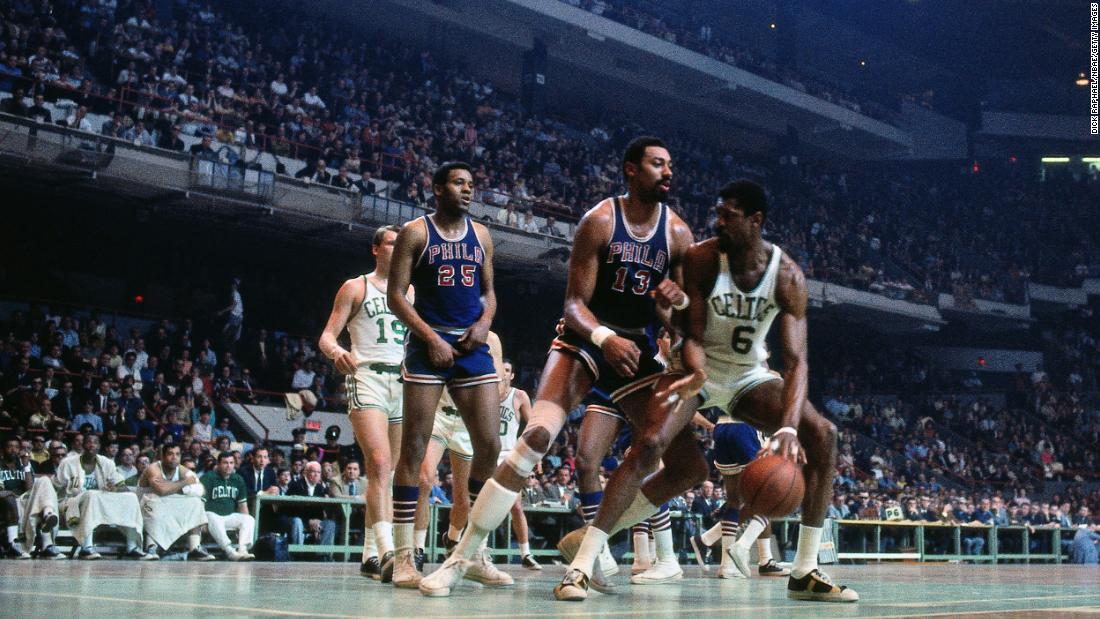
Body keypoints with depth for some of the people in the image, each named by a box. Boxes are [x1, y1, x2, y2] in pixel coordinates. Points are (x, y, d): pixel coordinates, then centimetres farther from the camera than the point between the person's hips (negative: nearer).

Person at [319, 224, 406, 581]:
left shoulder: (411, 293, 19)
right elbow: (327, 336, 1)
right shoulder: (356, 288, 7)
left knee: (385, 473, 6)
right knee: (379, 464, -22)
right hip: (368, 377, -5)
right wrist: (335, 351, -21)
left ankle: (370, 554, 12)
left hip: (403, 380, 5)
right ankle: (386, 550, -32)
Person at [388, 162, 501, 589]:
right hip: (429, 344, -5)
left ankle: (477, 553, 9)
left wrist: (484, 322, -2)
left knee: (489, 445, -2)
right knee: (414, 447, -5)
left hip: (472, 346, 5)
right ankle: (404, 558, -2)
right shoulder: (416, 233, -1)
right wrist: (431, 338, -14)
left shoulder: (481, 236, 14)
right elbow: (395, 295, -5)